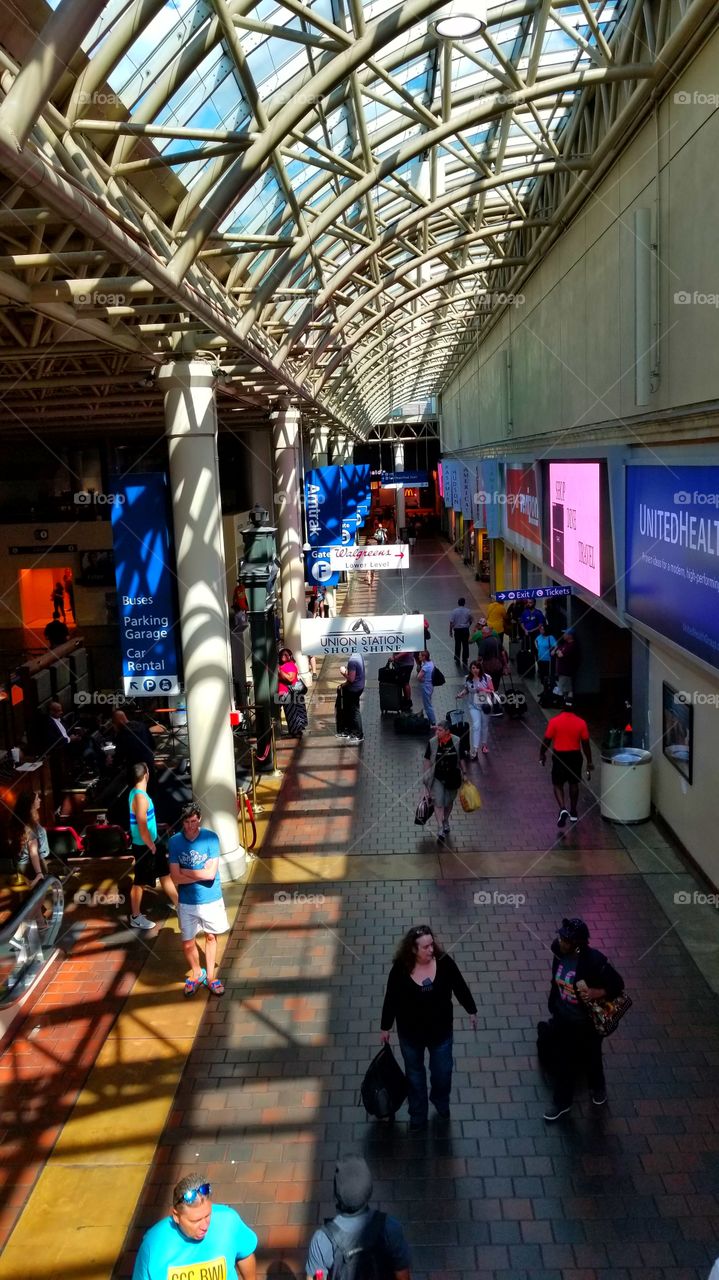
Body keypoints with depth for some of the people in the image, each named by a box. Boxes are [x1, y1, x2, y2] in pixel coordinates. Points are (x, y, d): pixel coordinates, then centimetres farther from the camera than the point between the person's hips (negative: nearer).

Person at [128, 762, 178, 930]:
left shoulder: (136, 793, 5)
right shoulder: (140, 797, -26)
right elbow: (142, 828, -26)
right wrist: (151, 847, -14)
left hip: (149, 843, 9)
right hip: (144, 846, -9)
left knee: (165, 872, 18)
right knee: (140, 882, 5)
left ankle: (177, 903, 30)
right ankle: (136, 917, 18)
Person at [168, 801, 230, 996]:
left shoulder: (211, 838, -15)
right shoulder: (175, 842, -12)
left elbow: (211, 873, -20)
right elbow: (176, 878, -15)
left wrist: (185, 872, -14)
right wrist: (200, 874, -19)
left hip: (211, 899, 0)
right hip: (187, 902, 0)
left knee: (211, 937, 15)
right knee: (188, 943, 8)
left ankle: (210, 976, 35)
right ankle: (197, 973, 36)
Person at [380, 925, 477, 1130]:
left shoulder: (444, 962, -22)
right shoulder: (400, 969, -24)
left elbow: (460, 987, -4)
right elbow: (391, 999, -10)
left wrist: (471, 1011, 7)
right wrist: (385, 1028, 0)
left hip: (441, 1031, 1)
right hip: (410, 1033, -1)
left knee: (443, 1072, 21)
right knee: (414, 1074, 22)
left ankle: (441, 1102, 54)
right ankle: (418, 1116, 46)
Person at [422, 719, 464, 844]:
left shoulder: (457, 741, -9)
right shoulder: (432, 742, -10)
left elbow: (460, 759, 3)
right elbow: (428, 761, -2)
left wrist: (464, 774, 8)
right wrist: (426, 778, 0)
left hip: (452, 777, 1)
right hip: (437, 778, -1)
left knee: (449, 802, 17)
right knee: (438, 802, -9)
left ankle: (445, 822, 41)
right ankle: (440, 830, -7)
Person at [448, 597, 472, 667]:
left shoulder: (454, 611, -9)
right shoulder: (467, 611, -5)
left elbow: (451, 622, -10)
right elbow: (470, 621, 8)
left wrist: (450, 630, 1)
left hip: (457, 630, 0)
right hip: (465, 630, 0)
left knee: (457, 645, 14)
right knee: (465, 645, 5)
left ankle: (457, 659, 25)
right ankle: (465, 661, 6)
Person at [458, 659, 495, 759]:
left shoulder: (487, 678, -10)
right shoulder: (468, 679, -4)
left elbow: (492, 690, -5)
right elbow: (466, 690, 11)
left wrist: (483, 689, -22)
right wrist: (461, 694, -8)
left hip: (485, 705, 0)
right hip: (473, 706, 0)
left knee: (484, 725, 16)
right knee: (475, 726, -13)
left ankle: (484, 745, 37)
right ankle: (474, 750, -14)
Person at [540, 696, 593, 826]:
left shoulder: (555, 721, -10)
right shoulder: (581, 723, -5)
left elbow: (546, 740, -6)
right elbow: (586, 743, -2)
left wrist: (542, 754, 10)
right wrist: (589, 762, 6)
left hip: (559, 756, -2)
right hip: (575, 756, 2)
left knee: (558, 784, 8)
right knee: (574, 784, 18)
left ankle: (563, 809, -14)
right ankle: (573, 812, 26)